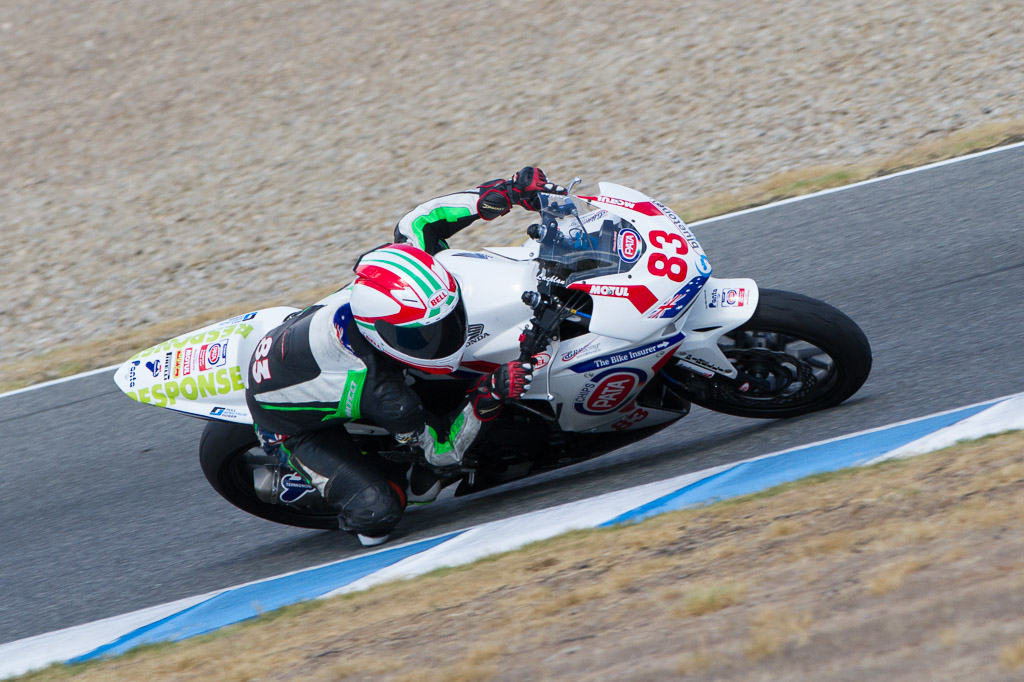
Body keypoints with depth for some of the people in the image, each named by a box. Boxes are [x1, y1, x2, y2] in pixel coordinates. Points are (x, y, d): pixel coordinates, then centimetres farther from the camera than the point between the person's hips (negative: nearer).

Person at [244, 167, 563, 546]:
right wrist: (486, 399, -40)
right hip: (288, 422, -7)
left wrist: (504, 192, -17)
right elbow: (442, 449, -26)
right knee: (378, 512, -20)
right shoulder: (382, 393, -42)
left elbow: (417, 223, -10)